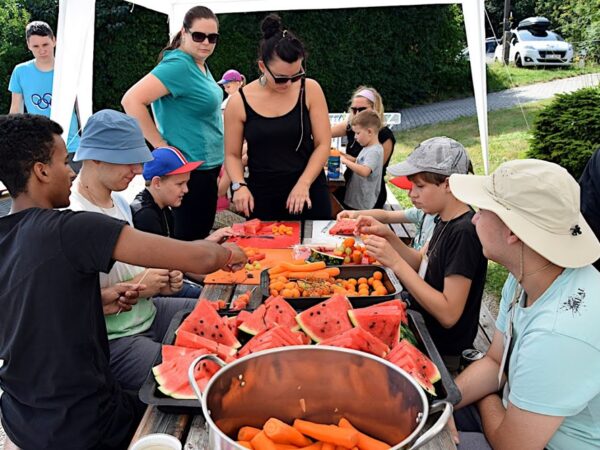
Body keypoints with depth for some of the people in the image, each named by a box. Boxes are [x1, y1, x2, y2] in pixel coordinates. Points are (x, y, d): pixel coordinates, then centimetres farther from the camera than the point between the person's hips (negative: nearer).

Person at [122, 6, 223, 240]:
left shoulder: (201, 65, 9)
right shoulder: (179, 65, -18)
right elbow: (131, 100, -25)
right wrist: (162, 147, -21)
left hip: (207, 166, 9)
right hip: (191, 170, -9)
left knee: (201, 235, 18)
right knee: (190, 239, 0)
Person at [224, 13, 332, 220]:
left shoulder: (310, 90, -4)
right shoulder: (239, 102, -5)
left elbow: (323, 144, -4)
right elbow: (232, 154, 3)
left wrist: (303, 184, -15)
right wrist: (239, 186, -15)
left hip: (308, 191, 0)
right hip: (261, 195, 0)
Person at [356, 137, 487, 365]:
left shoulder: (464, 232, -26)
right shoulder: (446, 220, 2)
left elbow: (449, 314, -28)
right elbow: (421, 265, 10)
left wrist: (395, 262, -28)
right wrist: (388, 236, -6)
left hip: (441, 352, -8)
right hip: (422, 328, 8)